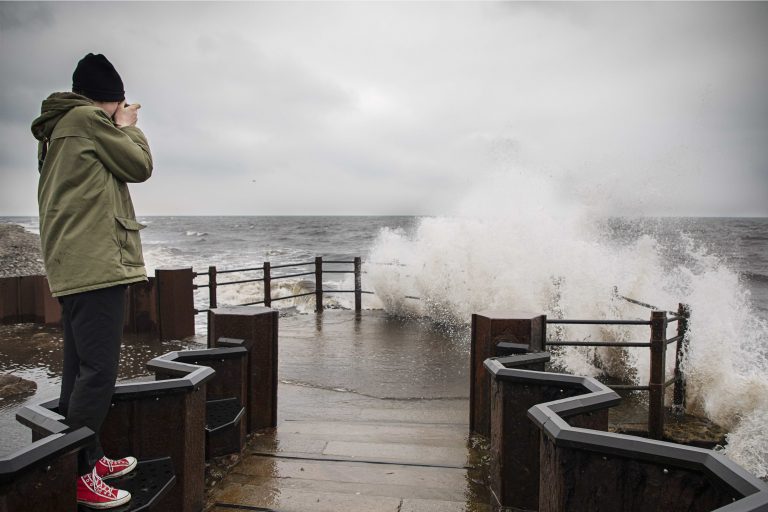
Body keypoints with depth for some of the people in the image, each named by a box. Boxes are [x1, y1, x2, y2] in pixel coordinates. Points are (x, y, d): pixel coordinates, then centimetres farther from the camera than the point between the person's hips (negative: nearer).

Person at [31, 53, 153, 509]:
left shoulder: (56, 129, 22)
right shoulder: (89, 118, -6)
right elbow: (140, 166, -1)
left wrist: (115, 128, 19)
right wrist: (128, 126, 11)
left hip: (71, 266, 10)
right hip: (97, 263, -10)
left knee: (80, 370, 13)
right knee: (98, 372, -8)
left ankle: (90, 457, 23)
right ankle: (76, 475, -3)